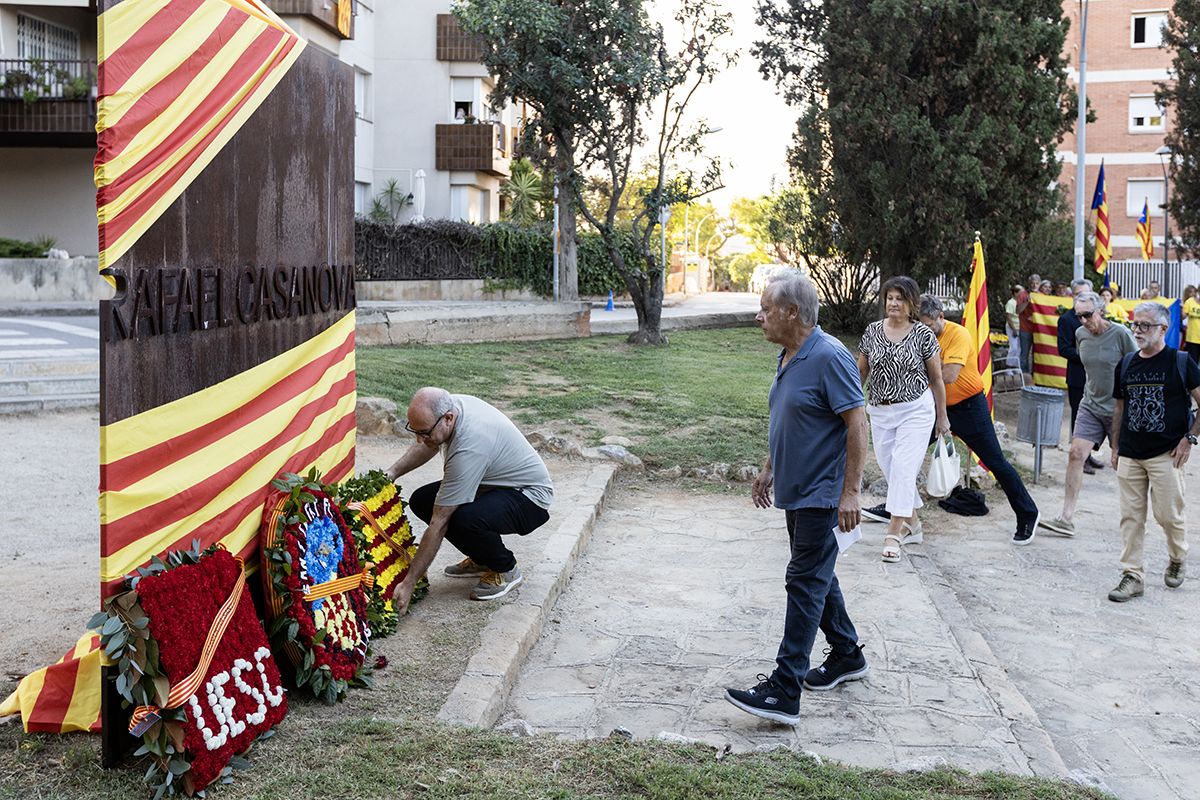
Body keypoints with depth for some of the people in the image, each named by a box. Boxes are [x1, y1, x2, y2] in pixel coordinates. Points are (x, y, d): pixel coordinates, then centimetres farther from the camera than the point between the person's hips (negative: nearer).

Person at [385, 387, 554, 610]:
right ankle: (481, 559, 14)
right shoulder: (452, 404, -12)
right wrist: (392, 472, 1)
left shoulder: (468, 449, -36)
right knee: (421, 501, -1)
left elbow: (439, 524, -33)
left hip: (530, 495, -9)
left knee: (465, 519, -36)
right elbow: (426, 446, 15)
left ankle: (505, 569, -6)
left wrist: (409, 584, -28)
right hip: (498, 483, 9)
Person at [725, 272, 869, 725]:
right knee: (817, 576, 18)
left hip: (821, 495, -10)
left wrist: (850, 492, -23)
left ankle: (785, 690, -8)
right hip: (796, 491, 10)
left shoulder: (829, 358, -19)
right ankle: (847, 657, 35)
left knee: (806, 583, -9)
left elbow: (857, 424, -21)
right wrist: (769, 470, 22)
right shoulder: (788, 358, 10)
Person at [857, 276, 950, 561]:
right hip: (880, 412, 4)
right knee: (888, 467, 8)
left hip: (915, 410, -4)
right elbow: (862, 370, 12)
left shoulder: (923, 334, -6)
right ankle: (912, 524, 25)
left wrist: (942, 417, 5)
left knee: (903, 466, -13)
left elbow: (936, 378, 1)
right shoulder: (873, 330, 3)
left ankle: (894, 533, -11)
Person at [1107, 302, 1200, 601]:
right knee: (1131, 516, 4)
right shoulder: (1126, 365, 9)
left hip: (1166, 454, -4)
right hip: (1130, 454, 4)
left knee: (1168, 514, -1)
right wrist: (1115, 447, 14)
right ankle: (1132, 576, 11)